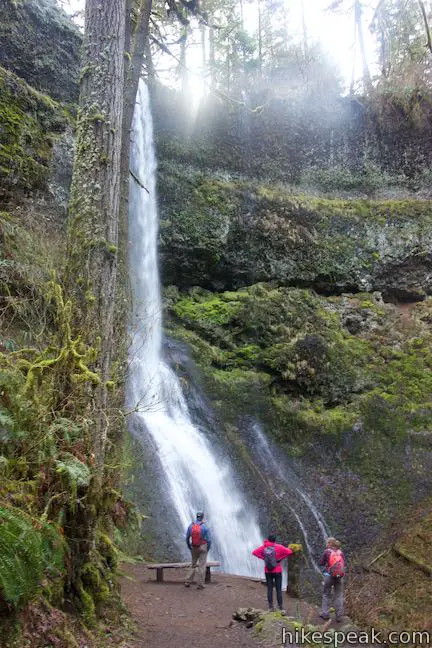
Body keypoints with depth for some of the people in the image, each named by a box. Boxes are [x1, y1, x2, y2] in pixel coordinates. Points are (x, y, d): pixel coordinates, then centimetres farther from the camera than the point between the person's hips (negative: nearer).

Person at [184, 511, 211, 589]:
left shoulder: (191, 525, -3)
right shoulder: (205, 527, -12)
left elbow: (187, 538, 3)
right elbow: (209, 540, -10)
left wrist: (189, 548, 15)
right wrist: (208, 549, 5)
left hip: (194, 548, 4)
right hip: (203, 548, -4)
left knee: (194, 565, 17)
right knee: (202, 566, 3)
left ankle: (188, 582, 12)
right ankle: (200, 584, 3)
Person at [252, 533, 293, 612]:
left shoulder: (263, 547, -5)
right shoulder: (278, 547, -13)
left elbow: (254, 552, -4)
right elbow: (289, 552, -19)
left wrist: (263, 558, -3)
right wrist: (280, 558, -11)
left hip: (268, 571, 2)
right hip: (277, 571, -2)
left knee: (269, 588, 10)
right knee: (278, 589, 4)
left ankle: (270, 606, 9)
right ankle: (280, 607, 3)